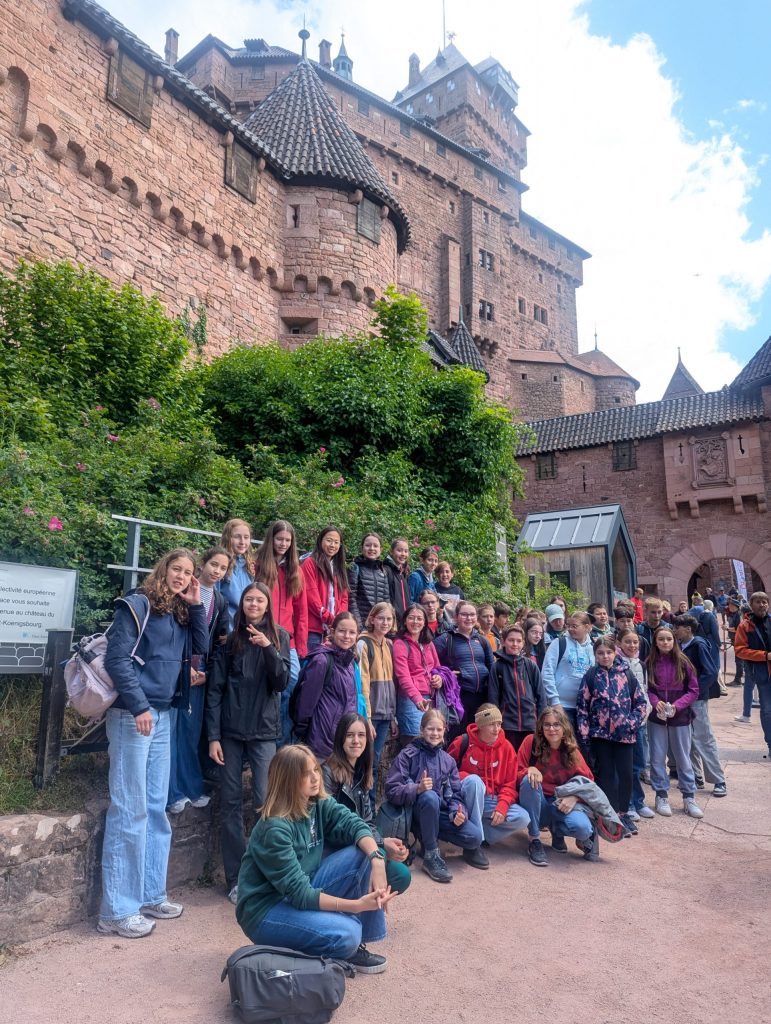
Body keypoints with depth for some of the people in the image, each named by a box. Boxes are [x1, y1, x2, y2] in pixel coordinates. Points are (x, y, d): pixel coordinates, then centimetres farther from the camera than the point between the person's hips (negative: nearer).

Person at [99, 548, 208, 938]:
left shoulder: (180, 614, 15)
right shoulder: (136, 605, -8)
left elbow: (202, 647, 9)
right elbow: (116, 659, -14)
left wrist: (195, 605, 3)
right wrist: (139, 706, -19)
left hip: (162, 716, 8)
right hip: (131, 715, -8)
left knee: (156, 809, 12)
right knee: (130, 810, -4)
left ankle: (150, 895, 23)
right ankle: (117, 910, 5)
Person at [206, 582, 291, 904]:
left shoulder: (279, 636, 3)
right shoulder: (230, 639, 2)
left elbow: (281, 683, -5)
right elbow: (215, 689, 1)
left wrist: (268, 648, -20)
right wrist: (213, 735, -5)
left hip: (264, 730, -1)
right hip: (230, 730, 1)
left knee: (265, 800, -5)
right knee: (231, 802, 4)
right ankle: (235, 878, 14)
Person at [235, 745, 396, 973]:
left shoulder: (319, 803, -5)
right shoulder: (275, 828, -26)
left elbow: (354, 824, -13)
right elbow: (299, 894, -28)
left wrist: (377, 860, -32)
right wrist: (357, 905, -34)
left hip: (304, 891, 7)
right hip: (266, 910, -7)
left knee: (363, 853, -11)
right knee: (345, 934, -31)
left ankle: (357, 940, 1)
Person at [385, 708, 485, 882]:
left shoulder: (448, 760, 9)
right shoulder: (408, 755, -6)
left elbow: (455, 794, 4)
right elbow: (392, 790, -13)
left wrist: (458, 813, -18)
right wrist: (417, 789, -31)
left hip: (441, 812, 3)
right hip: (416, 810, -3)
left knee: (475, 836, -22)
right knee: (430, 796, -38)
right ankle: (431, 855, -21)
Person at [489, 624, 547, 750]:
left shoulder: (531, 666, 4)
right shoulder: (498, 666, -2)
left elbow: (541, 694, 6)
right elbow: (493, 696, -1)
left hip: (531, 723, 2)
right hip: (508, 723, -2)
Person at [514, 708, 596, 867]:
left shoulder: (572, 751, -1)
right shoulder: (531, 742, -9)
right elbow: (516, 774, -6)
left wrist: (574, 797, -14)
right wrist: (530, 770, -28)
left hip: (561, 804, 1)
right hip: (536, 803, -1)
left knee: (582, 828, -30)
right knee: (529, 780, -34)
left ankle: (556, 830, 8)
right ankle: (534, 840, -18)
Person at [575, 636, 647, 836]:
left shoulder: (626, 673, 1)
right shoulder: (591, 676, -3)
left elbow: (640, 701, 6)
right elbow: (582, 705, -3)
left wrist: (633, 722, -5)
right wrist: (584, 733, -7)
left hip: (624, 733, 1)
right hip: (600, 733, -1)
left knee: (626, 773, 5)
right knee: (605, 773, 4)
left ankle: (622, 813, 23)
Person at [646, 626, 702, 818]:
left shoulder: (683, 663, -5)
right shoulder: (649, 663, -3)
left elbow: (693, 691, -2)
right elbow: (646, 689, 2)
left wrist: (676, 705, -15)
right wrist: (655, 702, -16)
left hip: (680, 717, 0)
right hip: (656, 718, 1)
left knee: (683, 758, 10)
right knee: (657, 759, 7)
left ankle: (689, 798, 22)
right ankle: (661, 797, 20)